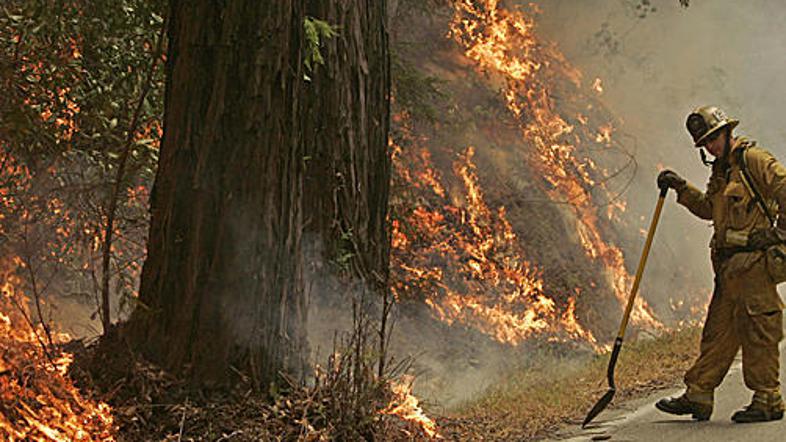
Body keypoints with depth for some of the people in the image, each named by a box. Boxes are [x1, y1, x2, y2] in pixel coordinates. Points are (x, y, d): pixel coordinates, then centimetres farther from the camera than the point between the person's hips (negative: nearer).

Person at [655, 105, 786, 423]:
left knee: (758, 330, -5)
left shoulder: (753, 160, -8)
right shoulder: (721, 170, 20)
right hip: (729, 265, 9)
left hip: (753, 261, -9)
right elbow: (708, 209, 27)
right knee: (718, 329, 10)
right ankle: (698, 396, 13)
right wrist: (682, 189, 15)